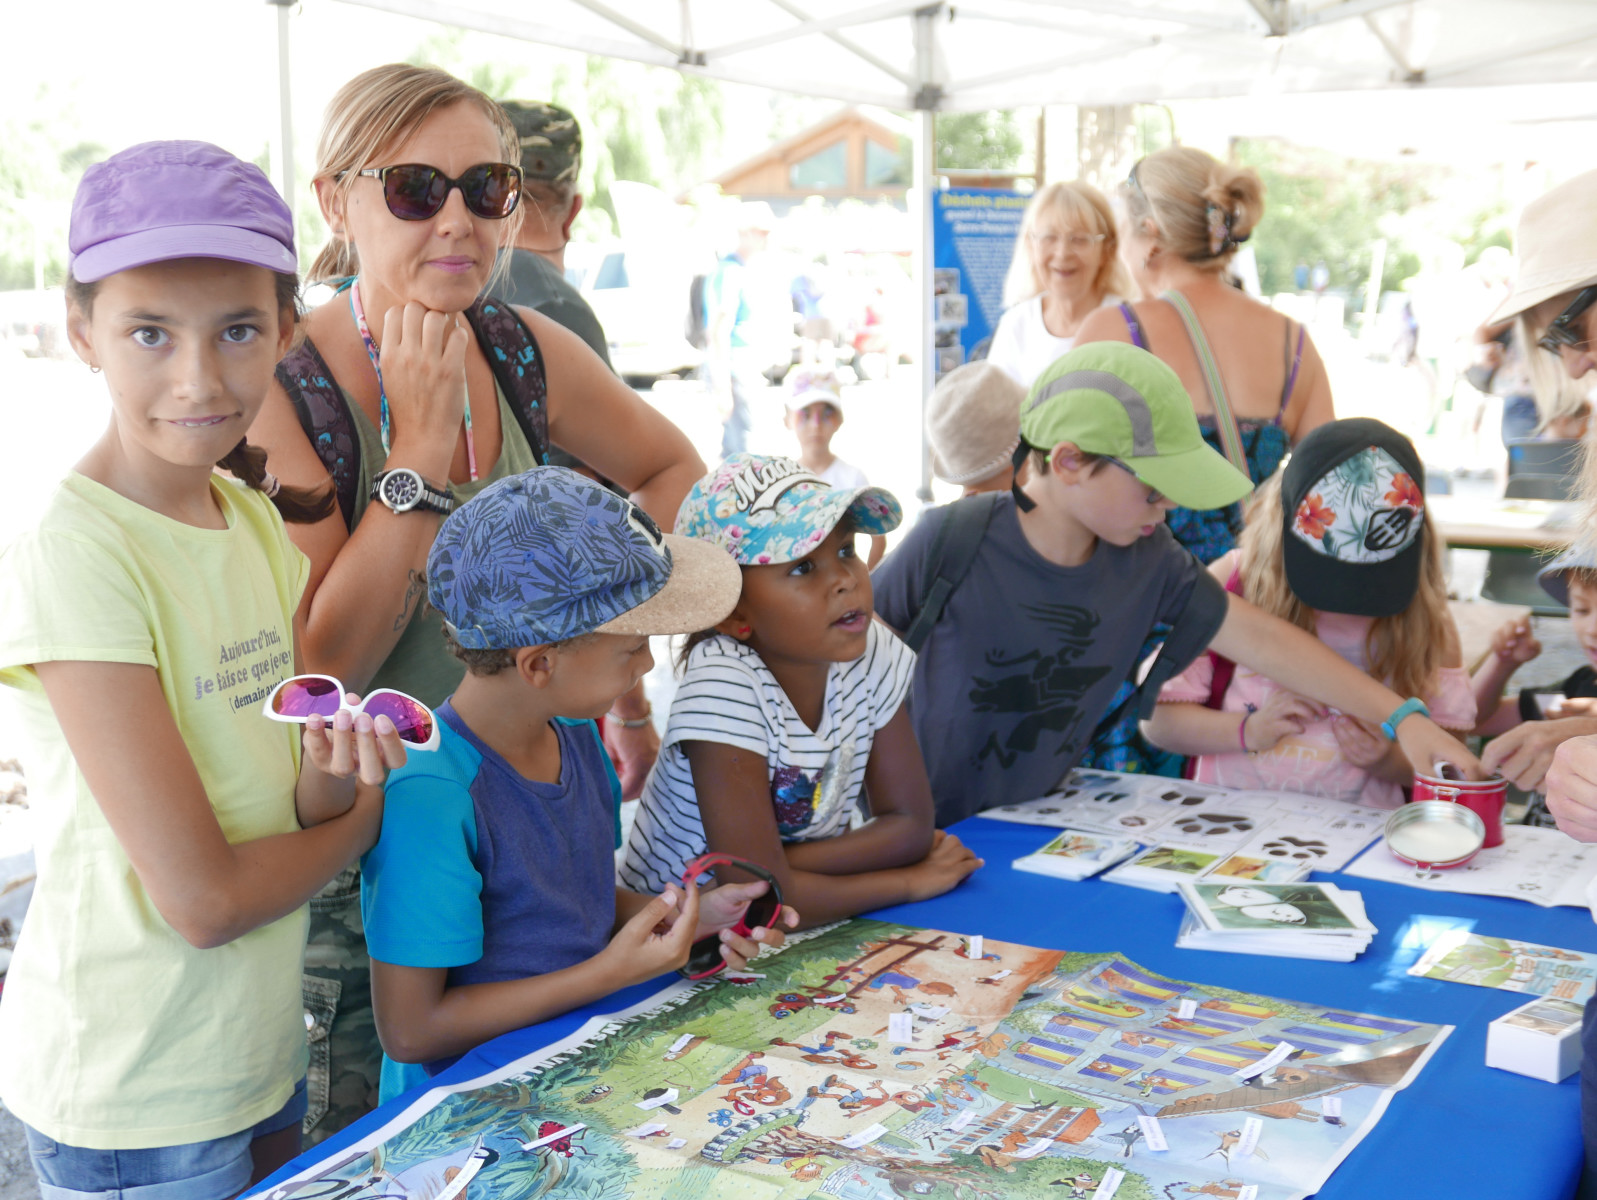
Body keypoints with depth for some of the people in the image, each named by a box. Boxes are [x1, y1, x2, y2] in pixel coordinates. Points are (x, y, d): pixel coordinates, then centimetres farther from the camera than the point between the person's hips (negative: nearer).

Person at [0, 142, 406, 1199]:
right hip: (134, 1099, -6)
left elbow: (293, 815, 2)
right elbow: (206, 897, -22)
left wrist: (328, 775, -19)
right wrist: (365, 809, -6)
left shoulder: (257, 517, 1)